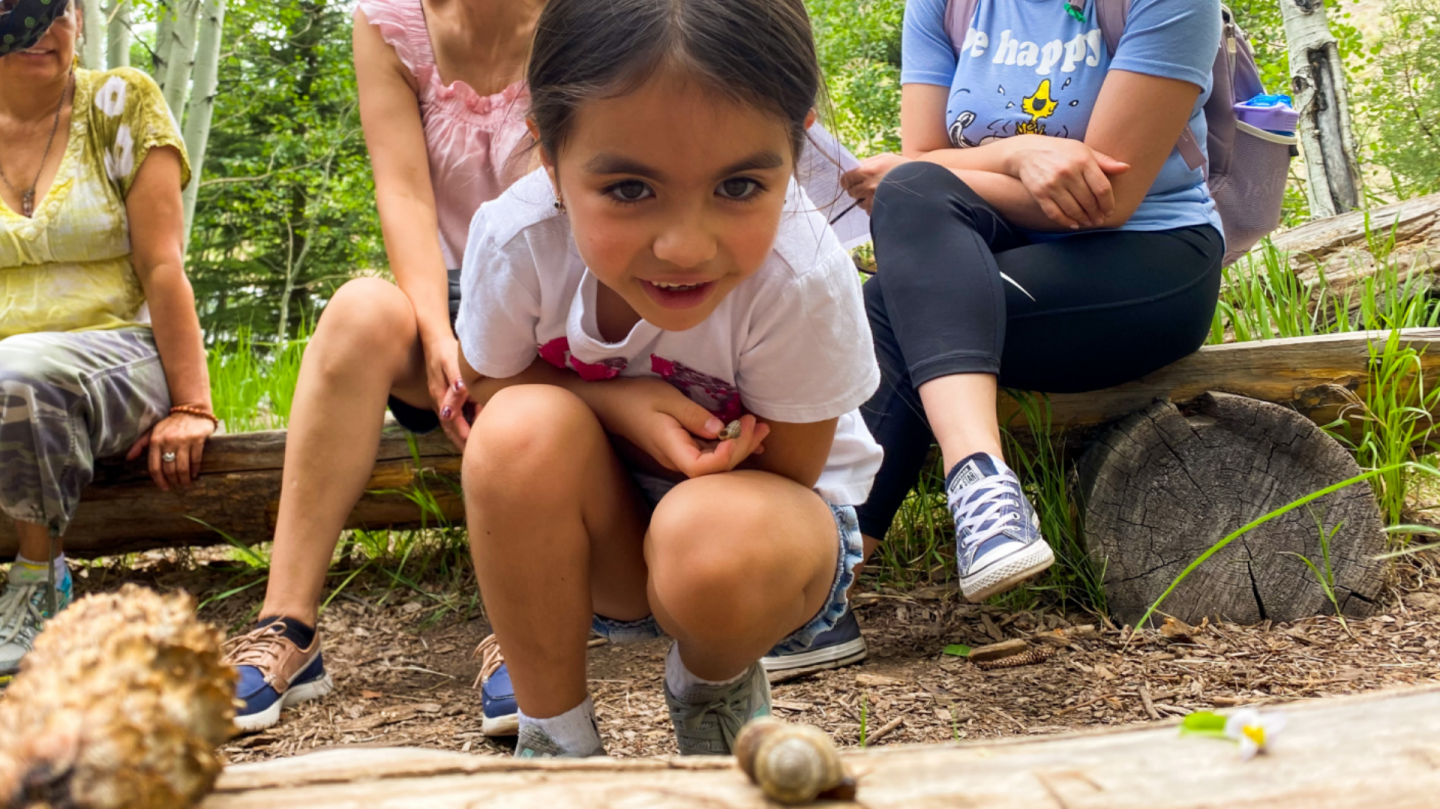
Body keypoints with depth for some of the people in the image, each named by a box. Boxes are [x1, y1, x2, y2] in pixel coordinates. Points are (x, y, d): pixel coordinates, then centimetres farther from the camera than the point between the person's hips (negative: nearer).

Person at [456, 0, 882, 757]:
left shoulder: (803, 279, -30)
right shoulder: (516, 239, -24)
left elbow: (783, 476, -15)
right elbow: (484, 384, -5)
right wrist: (615, 402, -23)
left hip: (775, 516, -2)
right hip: (603, 546, 2)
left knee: (719, 536, -37)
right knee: (523, 432, -30)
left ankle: (714, 689, 2)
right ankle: (553, 735, -8)